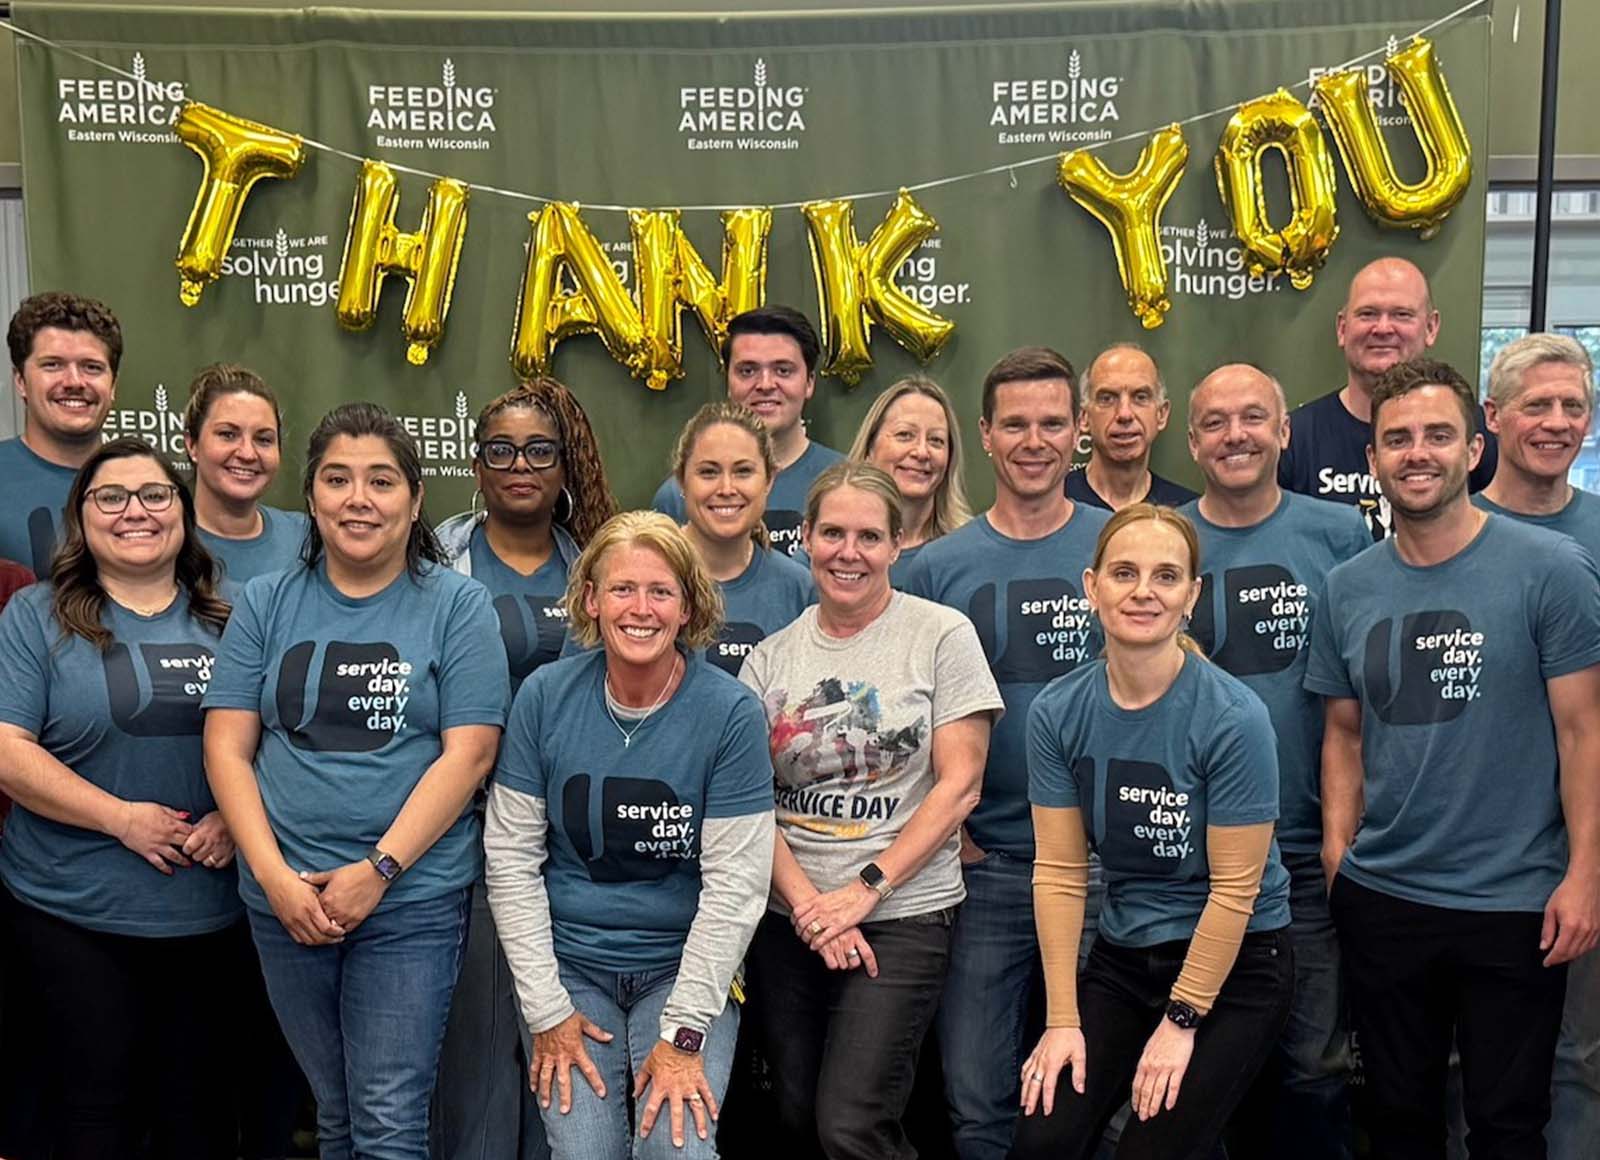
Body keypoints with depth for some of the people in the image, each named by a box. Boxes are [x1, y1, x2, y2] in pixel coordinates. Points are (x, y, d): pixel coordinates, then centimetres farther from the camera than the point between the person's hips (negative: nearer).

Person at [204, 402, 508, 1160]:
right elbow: (227, 749, 2)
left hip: (411, 903, -3)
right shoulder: (265, 604, 5)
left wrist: (377, 870, -14)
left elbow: (469, 753, -8)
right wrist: (274, 876, -9)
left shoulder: (457, 605, -3)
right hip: (286, 903, 3)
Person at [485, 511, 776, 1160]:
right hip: (571, 964, 2)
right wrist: (547, 1010, -6)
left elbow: (735, 885, -11)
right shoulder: (547, 697, -5)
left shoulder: (730, 712, -10)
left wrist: (683, 1034, -15)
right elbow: (512, 859, -2)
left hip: (686, 966, -1)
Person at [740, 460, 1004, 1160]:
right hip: (789, 917, 4)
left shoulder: (942, 636, -4)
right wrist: (808, 905, -11)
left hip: (901, 914, -4)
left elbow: (959, 787, -7)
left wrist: (865, 890, -13)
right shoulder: (771, 657, 6)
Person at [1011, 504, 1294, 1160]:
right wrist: (1062, 1021, -6)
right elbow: (1059, 871, -5)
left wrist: (1181, 1020, -12)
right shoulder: (1057, 713, -7)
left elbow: (1235, 888, -15)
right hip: (1123, 957, 4)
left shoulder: (1234, 718, -19)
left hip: (1233, 963, -3)